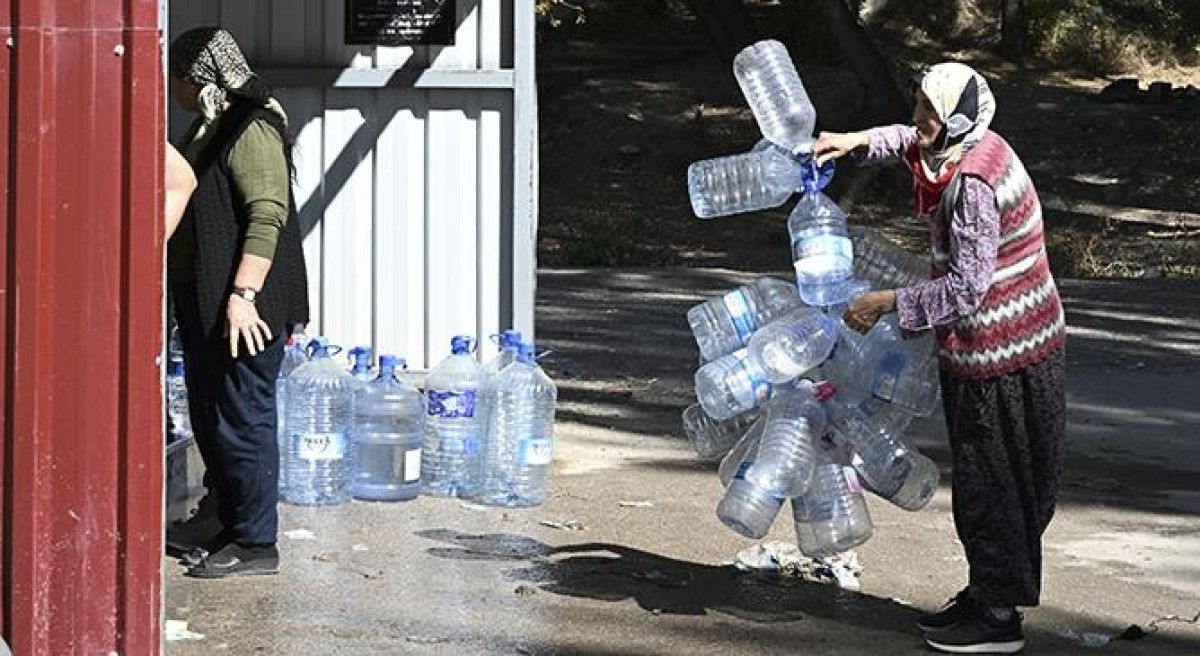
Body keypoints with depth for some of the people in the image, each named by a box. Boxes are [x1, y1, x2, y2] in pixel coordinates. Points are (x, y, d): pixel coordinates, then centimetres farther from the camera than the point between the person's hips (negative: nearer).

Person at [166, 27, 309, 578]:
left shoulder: (252, 131, -16)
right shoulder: (210, 129, 16)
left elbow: (267, 216, -25)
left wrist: (242, 295, -30)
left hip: (242, 309, -11)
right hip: (205, 306, 11)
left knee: (243, 419, -5)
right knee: (208, 414, 18)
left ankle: (255, 544, 1)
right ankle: (220, 518, 32)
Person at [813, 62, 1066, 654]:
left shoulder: (971, 187, -25)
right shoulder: (978, 146, 5)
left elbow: (966, 288, -27)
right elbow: (912, 140, 28)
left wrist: (888, 303, -19)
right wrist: (857, 141, 12)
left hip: (997, 360, -10)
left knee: (989, 485, -1)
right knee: (982, 482, 18)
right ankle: (986, 595, 29)